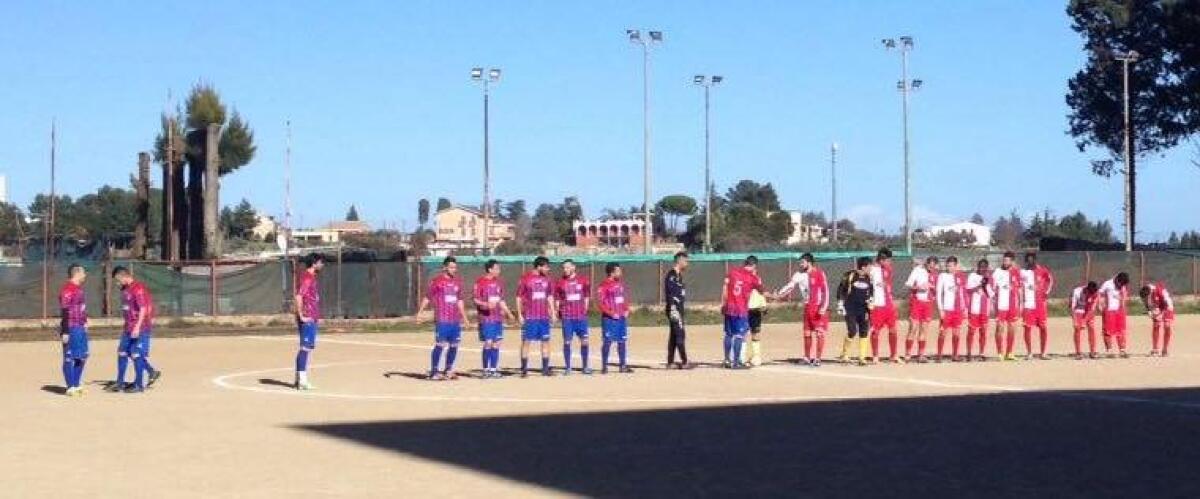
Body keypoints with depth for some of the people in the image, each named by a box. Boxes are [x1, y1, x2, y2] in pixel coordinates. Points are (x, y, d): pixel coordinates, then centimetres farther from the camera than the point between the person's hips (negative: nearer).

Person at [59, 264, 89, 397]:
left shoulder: (79, 288, 15)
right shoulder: (67, 289, -14)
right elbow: (64, 311, -18)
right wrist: (65, 332, -21)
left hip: (81, 328, 10)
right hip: (71, 329, -10)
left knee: (82, 357, 14)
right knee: (70, 358, -3)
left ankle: (76, 385, 22)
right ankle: (70, 388, 1)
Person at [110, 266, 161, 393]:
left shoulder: (138, 289, -16)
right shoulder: (125, 290, 13)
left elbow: (143, 309, -21)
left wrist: (137, 327, -25)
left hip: (140, 328, -9)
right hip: (128, 328, 9)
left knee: (136, 355, -4)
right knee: (122, 352, 10)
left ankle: (139, 385, 4)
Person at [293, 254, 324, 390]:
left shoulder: (312, 277, 17)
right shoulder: (306, 277, -14)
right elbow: (298, 296, -23)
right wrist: (301, 316, -22)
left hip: (312, 319, 10)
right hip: (307, 319, -10)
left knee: (309, 347, 13)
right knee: (306, 347, -10)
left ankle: (300, 379, 19)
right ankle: (302, 380, -10)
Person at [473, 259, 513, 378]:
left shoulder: (499, 282, 14)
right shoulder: (480, 282, -6)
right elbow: (476, 300, -8)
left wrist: (508, 312, 16)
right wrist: (486, 304, -25)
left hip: (498, 318, 6)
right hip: (486, 318, -6)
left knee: (496, 344, 6)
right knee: (488, 343, -7)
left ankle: (493, 369, 11)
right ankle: (486, 370, 1)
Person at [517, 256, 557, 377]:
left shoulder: (546, 279, 9)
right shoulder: (525, 279, -6)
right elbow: (519, 297, -3)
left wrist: (553, 312, 10)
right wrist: (519, 314, -7)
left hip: (544, 316, 5)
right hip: (529, 316, -5)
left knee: (545, 341, 5)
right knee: (526, 341, -1)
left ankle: (545, 369, 11)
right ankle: (524, 369, 4)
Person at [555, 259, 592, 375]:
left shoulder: (583, 280, 6)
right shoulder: (560, 282, 4)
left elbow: (587, 296, 13)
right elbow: (557, 299, 8)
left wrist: (585, 309, 6)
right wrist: (559, 314, 1)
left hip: (581, 316, 1)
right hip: (567, 317, -1)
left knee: (584, 341, 1)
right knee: (567, 342, -1)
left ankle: (585, 366, 11)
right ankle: (567, 368, 5)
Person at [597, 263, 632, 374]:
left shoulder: (620, 283, 12)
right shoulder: (604, 286, -11)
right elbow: (601, 303, -14)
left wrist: (626, 310, 7)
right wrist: (611, 313, -18)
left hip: (622, 317, 7)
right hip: (609, 319, -7)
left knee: (622, 341, 10)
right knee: (608, 342, -4)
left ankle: (623, 365, 16)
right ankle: (604, 366, 2)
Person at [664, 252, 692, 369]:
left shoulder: (679, 275, 18)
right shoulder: (672, 275, -14)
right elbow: (670, 294, -20)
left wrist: (683, 310, 21)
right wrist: (673, 310, -25)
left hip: (679, 310, 10)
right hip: (674, 310, -10)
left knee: (674, 336, 11)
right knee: (680, 335, -10)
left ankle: (670, 362, 14)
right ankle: (684, 362, -10)